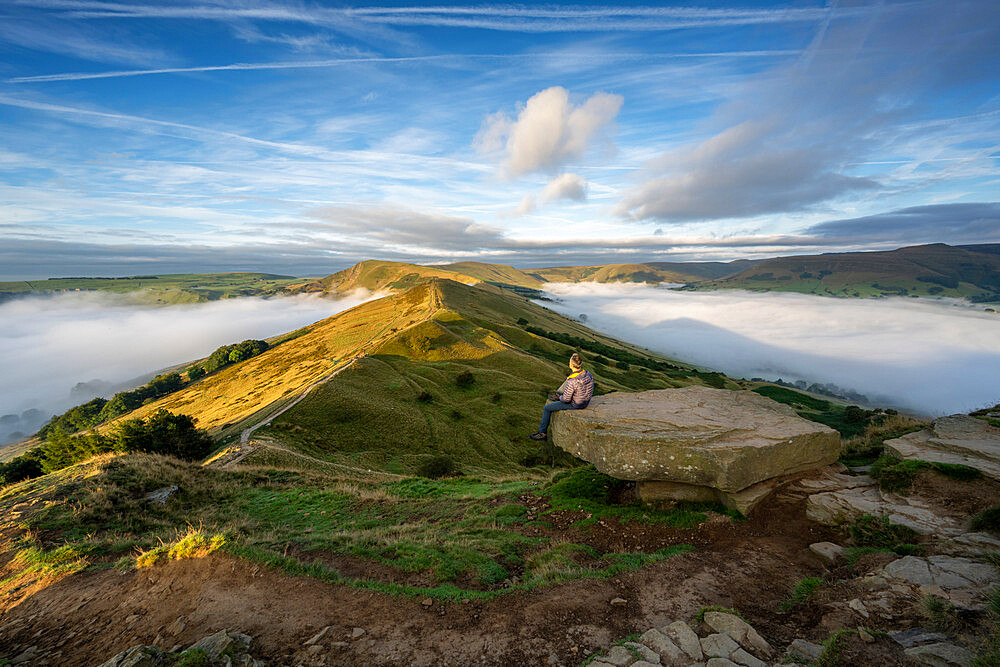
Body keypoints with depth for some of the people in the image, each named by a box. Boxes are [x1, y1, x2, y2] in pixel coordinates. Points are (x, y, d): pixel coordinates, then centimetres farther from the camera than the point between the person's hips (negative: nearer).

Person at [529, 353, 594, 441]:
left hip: (574, 404, -7)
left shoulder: (572, 382, -33)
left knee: (547, 408, 8)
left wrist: (561, 397, -2)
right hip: (586, 402, 7)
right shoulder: (588, 374, -11)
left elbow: (566, 399, -26)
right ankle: (558, 394, 44)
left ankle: (542, 433, 21)